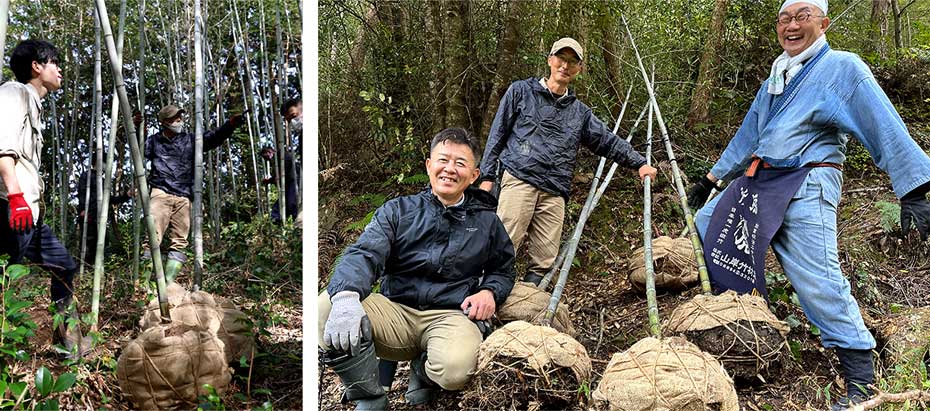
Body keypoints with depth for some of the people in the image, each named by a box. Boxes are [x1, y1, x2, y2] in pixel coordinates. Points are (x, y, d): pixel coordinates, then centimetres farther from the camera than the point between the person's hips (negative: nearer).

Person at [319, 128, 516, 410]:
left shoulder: (487, 222, 14)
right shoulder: (397, 210, 7)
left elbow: (503, 270, 26)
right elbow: (364, 254, -9)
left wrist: (489, 292, 0)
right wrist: (346, 296, -32)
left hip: (450, 316, 0)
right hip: (395, 310, 1)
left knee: (456, 369, -37)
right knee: (325, 308, -29)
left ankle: (423, 371, 5)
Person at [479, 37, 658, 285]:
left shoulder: (580, 112, 24)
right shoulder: (521, 91, 12)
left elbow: (608, 141, 24)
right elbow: (497, 134, 10)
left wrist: (639, 163, 12)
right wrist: (487, 176, 4)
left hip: (554, 193, 4)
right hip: (519, 180, -4)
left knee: (544, 262, -3)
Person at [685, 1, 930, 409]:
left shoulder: (843, 68, -5)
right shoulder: (774, 80, 19)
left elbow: (885, 128, -14)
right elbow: (747, 135, 27)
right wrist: (710, 179, 30)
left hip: (806, 186, -8)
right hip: (758, 182, 8)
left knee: (819, 280, -15)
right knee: (705, 225, 15)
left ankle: (860, 377, -5)